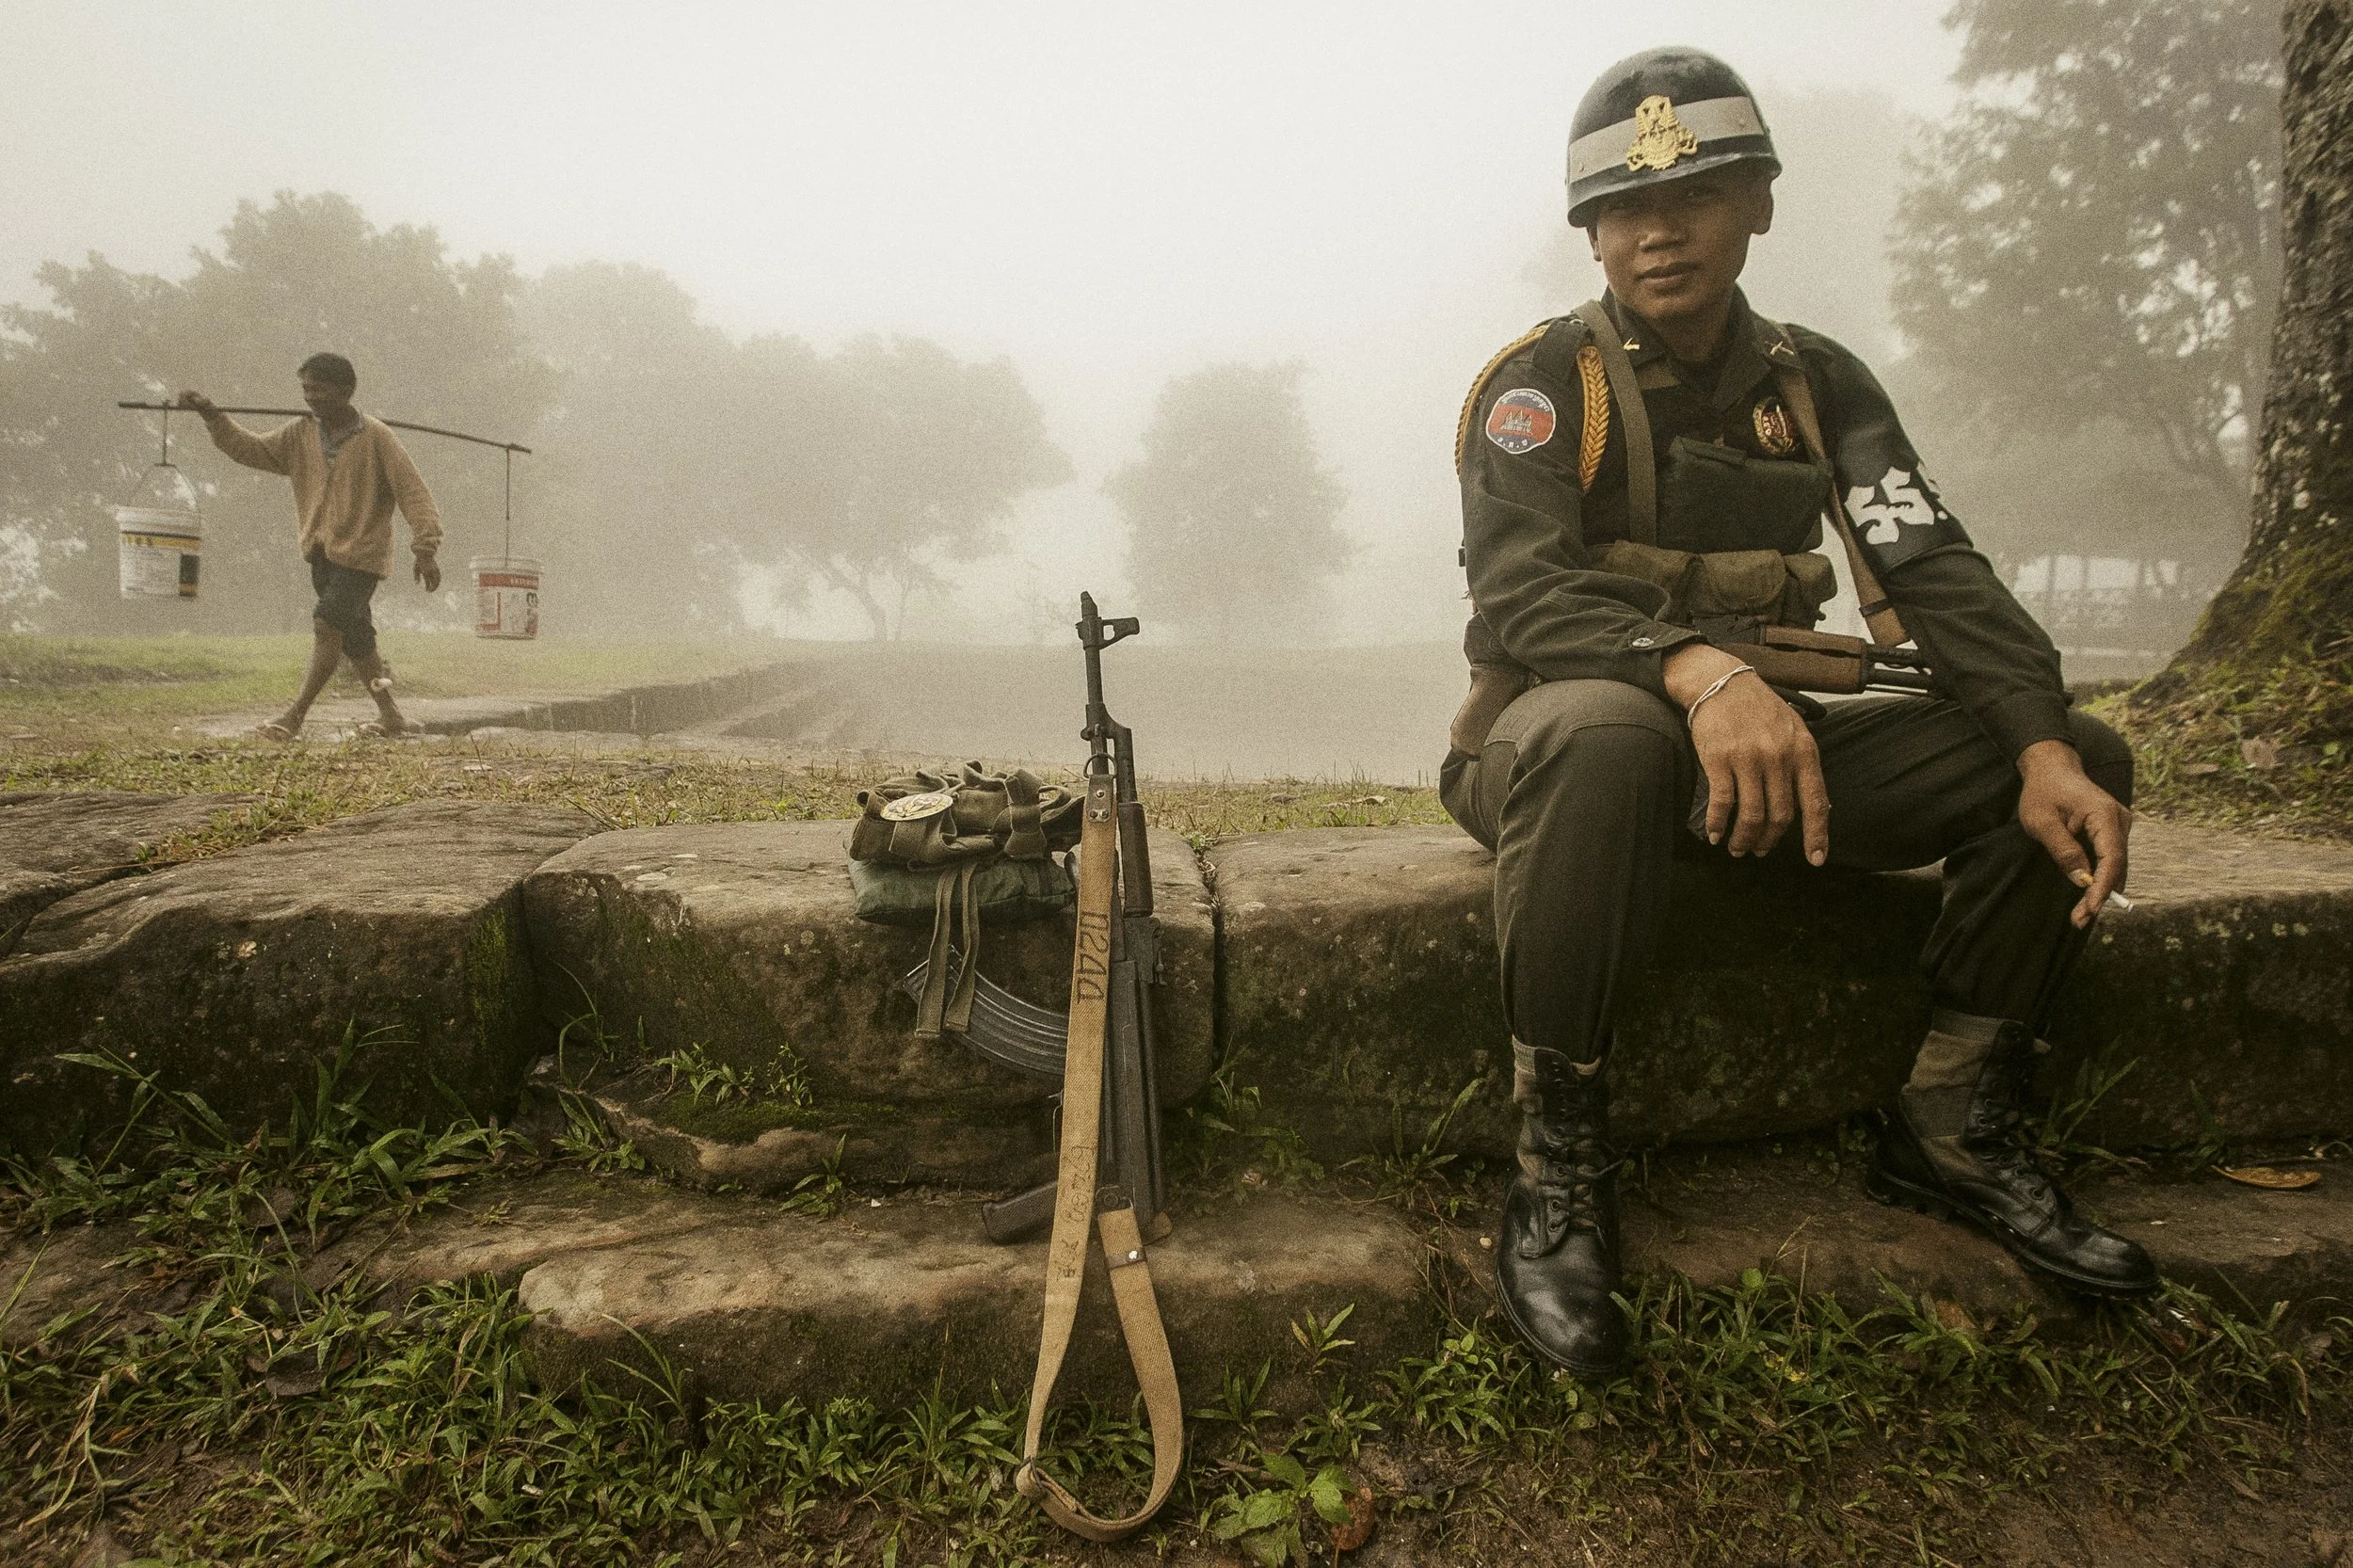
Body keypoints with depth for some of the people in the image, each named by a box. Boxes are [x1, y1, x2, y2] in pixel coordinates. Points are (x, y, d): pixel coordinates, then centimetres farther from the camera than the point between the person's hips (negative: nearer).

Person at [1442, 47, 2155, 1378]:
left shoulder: (1817, 384, 9)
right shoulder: (1544, 381, -5)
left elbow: (1937, 573, -1)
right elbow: (1525, 593, -21)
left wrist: (2046, 747, -19)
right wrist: (1700, 672, -41)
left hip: (1763, 739, 5)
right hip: (1555, 743, -5)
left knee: (2079, 760, -8)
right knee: (1603, 734, -41)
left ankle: (1955, 1131, 2)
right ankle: (1562, 1171, -27)